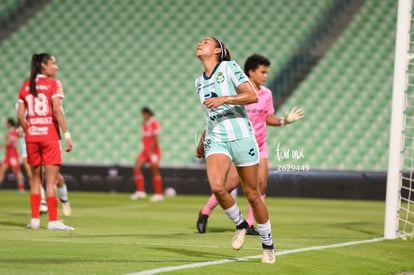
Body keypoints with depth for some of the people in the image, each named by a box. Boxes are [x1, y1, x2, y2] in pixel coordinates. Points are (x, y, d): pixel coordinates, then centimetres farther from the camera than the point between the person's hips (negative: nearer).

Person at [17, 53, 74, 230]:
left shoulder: (26, 86, 9)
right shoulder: (53, 84, -4)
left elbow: (20, 116, 5)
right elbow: (57, 110, -15)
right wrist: (67, 135, -15)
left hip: (31, 135, 5)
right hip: (49, 135, -5)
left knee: (35, 178, 14)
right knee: (51, 179, -3)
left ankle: (34, 219, 12)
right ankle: (53, 220, -6)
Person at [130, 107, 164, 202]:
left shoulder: (154, 123, -11)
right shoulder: (144, 123, 13)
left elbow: (156, 138, -15)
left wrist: (151, 150, -17)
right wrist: (145, 150, 12)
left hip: (153, 151, -8)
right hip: (145, 150, 8)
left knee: (155, 172, -3)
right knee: (137, 168, -5)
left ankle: (158, 194, 4)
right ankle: (140, 191, -4)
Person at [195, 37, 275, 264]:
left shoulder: (229, 68, -3)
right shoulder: (199, 82, 15)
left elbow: (252, 96, -14)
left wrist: (223, 99, -23)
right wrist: (203, 140, 28)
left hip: (241, 137, -4)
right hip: (216, 140, 4)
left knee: (252, 195, 1)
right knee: (216, 187, -23)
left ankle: (268, 245, 16)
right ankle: (240, 225, 3)